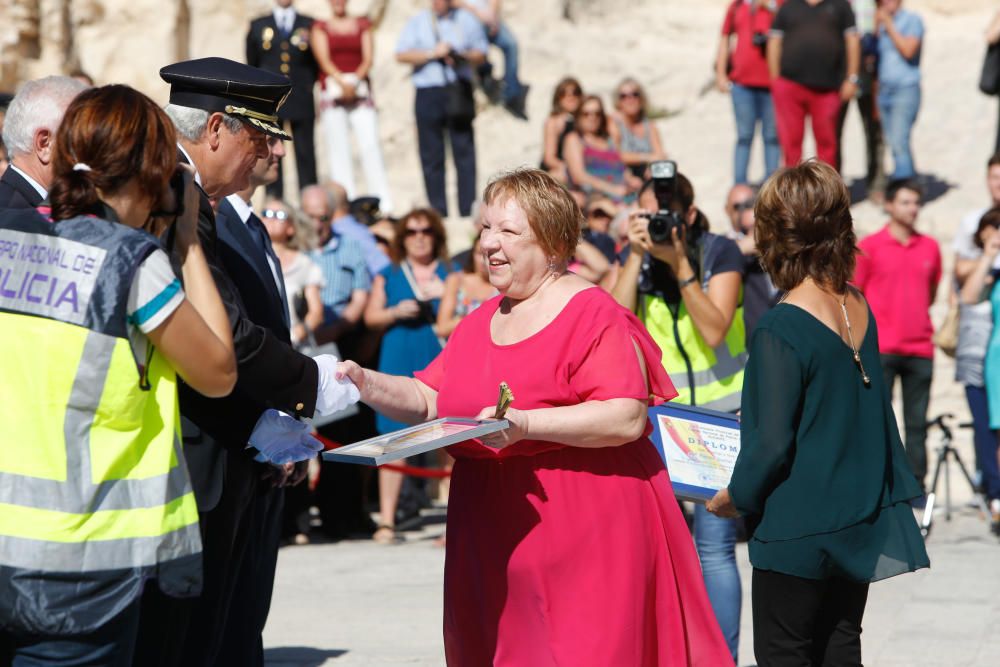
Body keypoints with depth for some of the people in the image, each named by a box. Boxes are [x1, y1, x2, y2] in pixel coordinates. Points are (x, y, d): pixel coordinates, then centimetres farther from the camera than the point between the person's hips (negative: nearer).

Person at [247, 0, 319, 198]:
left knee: (305, 152, -2)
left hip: (302, 100, 0)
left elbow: (316, 63, 12)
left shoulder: (309, 25, 9)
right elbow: (252, 65, 13)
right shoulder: (257, 26, 10)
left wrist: (307, 85, 4)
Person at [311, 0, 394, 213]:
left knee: (370, 145, -10)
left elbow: (368, 59, 5)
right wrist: (342, 82, -16)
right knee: (338, 149, -5)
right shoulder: (320, 28, 11)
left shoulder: (362, 24, 15)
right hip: (332, 92, 0)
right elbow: (324, 60, -1)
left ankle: (384, 203, -11)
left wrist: (355, 80, -12)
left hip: (360, 90, 1)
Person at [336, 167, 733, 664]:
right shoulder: (481, 322, 15)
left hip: (584, 535, -7)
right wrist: (366, 384, -3)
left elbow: (627, 419, -19)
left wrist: (525, 425, -25)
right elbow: (427, 400, 15)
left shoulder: (593, 315, -10)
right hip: (497, 539, 7)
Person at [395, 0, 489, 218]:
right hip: (428, 92, 0)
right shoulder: (417, 22, 10)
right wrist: (432, 53, -10)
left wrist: (461, 56, -8)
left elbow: (481, 54, 12)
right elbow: (402, 55, 0)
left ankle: (468, 211, -1)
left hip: (459, 91, 0)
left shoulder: (467, 20, 12)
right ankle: (438, 213, 4)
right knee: (431, 156, -1)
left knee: (465, 152, -4)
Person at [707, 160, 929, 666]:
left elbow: (771, 443, -20)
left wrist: (736, 497, -3)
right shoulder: (860, 309, 2)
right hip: (860, 529, 7)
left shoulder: (781, 330, -20)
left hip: (799, 530, -7)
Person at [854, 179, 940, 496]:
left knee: (917, 422, 4)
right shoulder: (869, 246, 0)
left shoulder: (930, 247, 10)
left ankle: (916, 486, 9)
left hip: (920, 348, 3)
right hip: (880, 348, -3)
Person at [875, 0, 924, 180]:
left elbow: (908, 50, -16)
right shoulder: (881, 23, 17)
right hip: (884, 90, 7)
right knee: (894, 144, 5)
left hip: (906, 89, -7)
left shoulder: (912, 20, -1)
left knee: (899, 142, -17)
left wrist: (889, 25, -12)